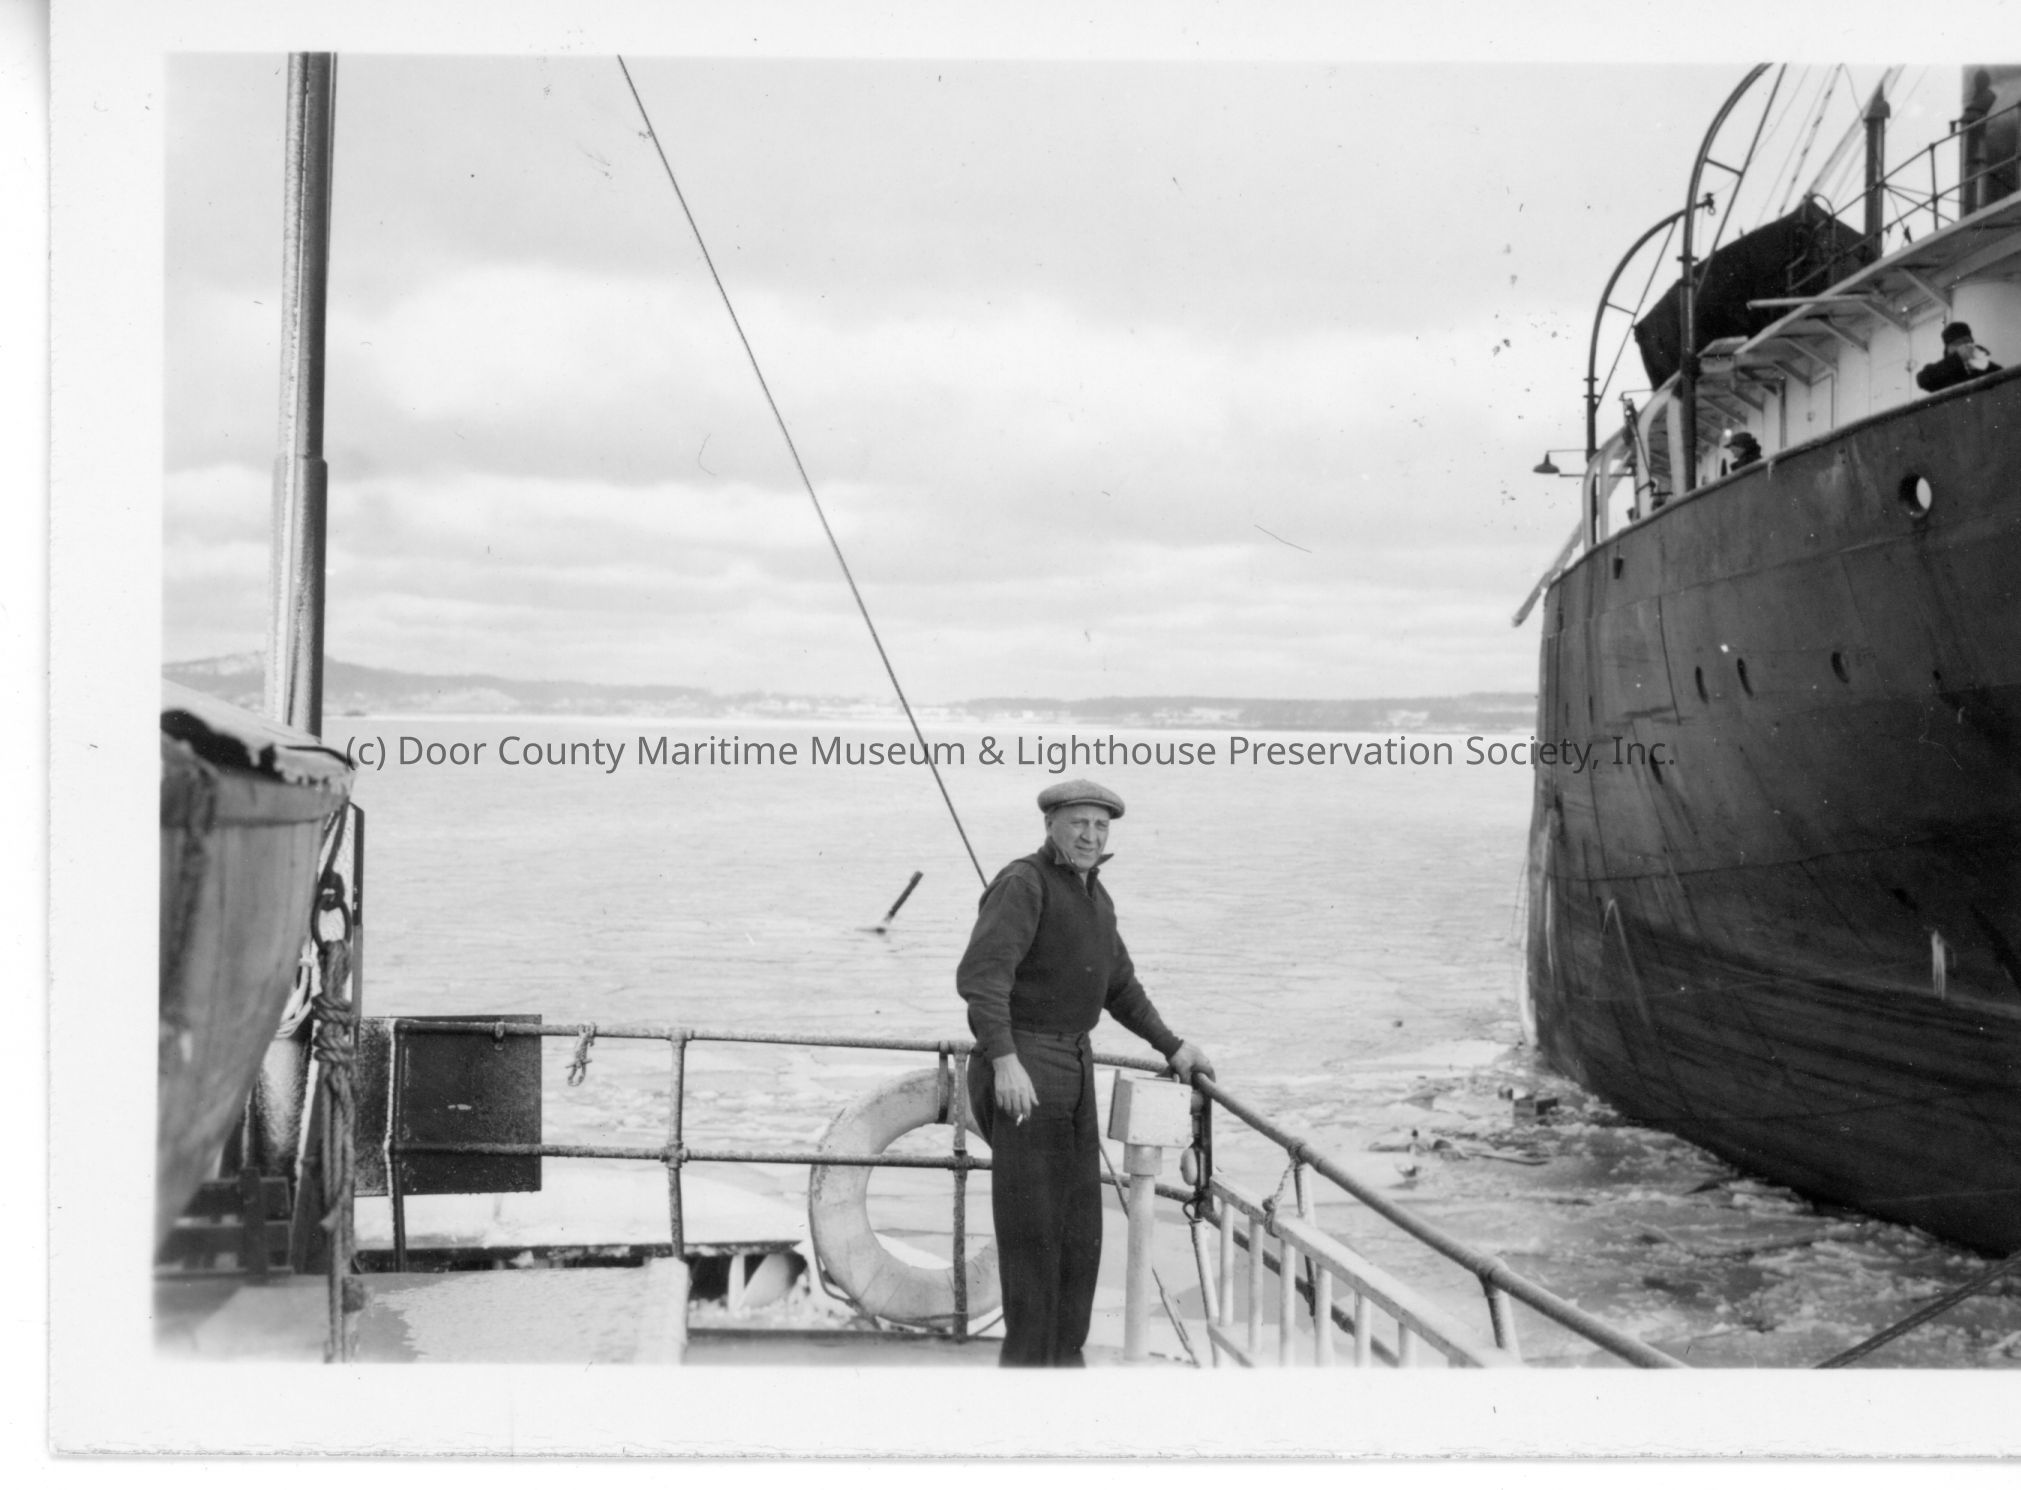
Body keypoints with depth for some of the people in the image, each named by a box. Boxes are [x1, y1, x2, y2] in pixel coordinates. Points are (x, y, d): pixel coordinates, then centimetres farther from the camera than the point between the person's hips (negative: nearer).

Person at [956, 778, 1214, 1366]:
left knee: (1079, 1225, 11)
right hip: (1021, 1067, -9)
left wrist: (1173, 1047, 23)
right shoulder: (1023, 883, -14)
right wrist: (1004, 1060, -36)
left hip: (1074, 1064, 9)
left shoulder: (1092, 894, 14)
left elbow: (1119, 985, 27)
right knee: (1032, 1225, -7)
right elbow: (981, 975, -26)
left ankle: (1064, 1354, 19)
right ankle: (1027, 1357, 0)